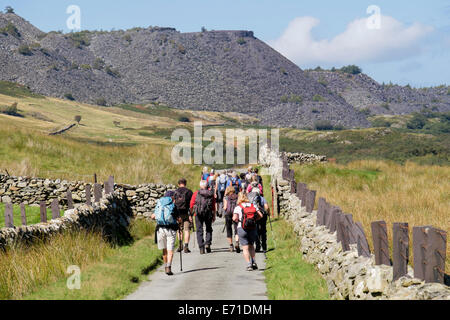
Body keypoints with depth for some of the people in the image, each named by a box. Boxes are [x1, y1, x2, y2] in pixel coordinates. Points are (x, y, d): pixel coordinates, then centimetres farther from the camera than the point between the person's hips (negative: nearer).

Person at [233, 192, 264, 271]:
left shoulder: (238, 207, -3)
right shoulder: (253, 205, 6)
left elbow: (235, 218, -15)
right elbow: (260, 215, -1)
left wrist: (237, 220, 6)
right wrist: (254, 219, 13)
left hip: (242, 229, -3)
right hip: (253, 228, 3)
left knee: (245, 248, 0)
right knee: (251, 246, 19)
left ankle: (249, 264, -8)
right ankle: (254, 262, 8)